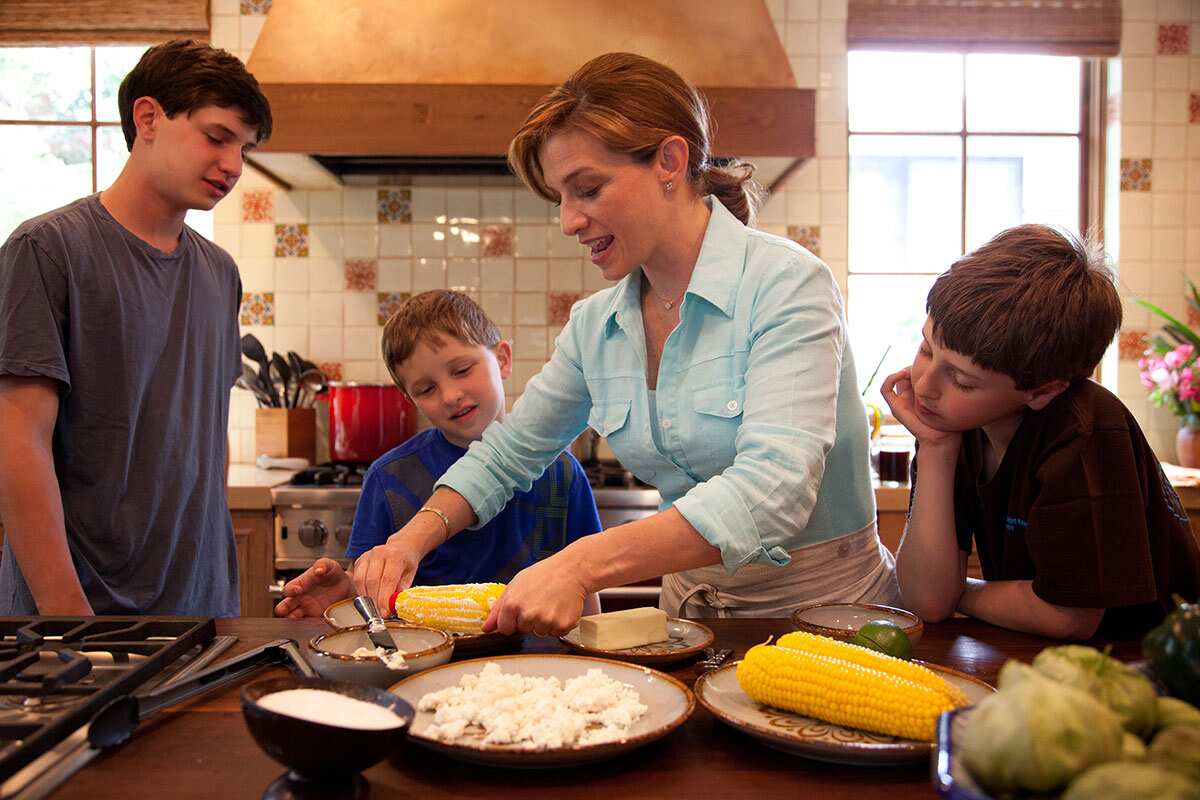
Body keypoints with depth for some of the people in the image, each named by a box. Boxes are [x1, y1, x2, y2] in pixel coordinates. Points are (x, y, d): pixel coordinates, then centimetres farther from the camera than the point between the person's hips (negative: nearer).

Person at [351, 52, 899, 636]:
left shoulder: (786, 285, -15)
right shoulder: (594, 325, 3)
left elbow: (773, 488, -28)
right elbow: (508, 451, 14)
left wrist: (582, 564, -36)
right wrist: (413, 539, -2)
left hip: (822, 608, -4)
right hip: (692, 607, 5)